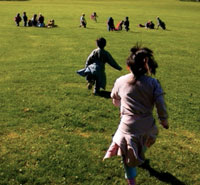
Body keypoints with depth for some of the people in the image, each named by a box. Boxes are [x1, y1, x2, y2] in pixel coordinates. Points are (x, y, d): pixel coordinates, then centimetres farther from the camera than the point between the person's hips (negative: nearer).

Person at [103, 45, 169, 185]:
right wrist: (164, 121, 8)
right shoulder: (153, 83, -6)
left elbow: (115, 101, 13)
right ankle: (140, 158, 64)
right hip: (147, 126, 3)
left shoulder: (120, 81, -3)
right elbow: (161, 105, -9)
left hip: (128, 127, -3)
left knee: (128, 158, 12)